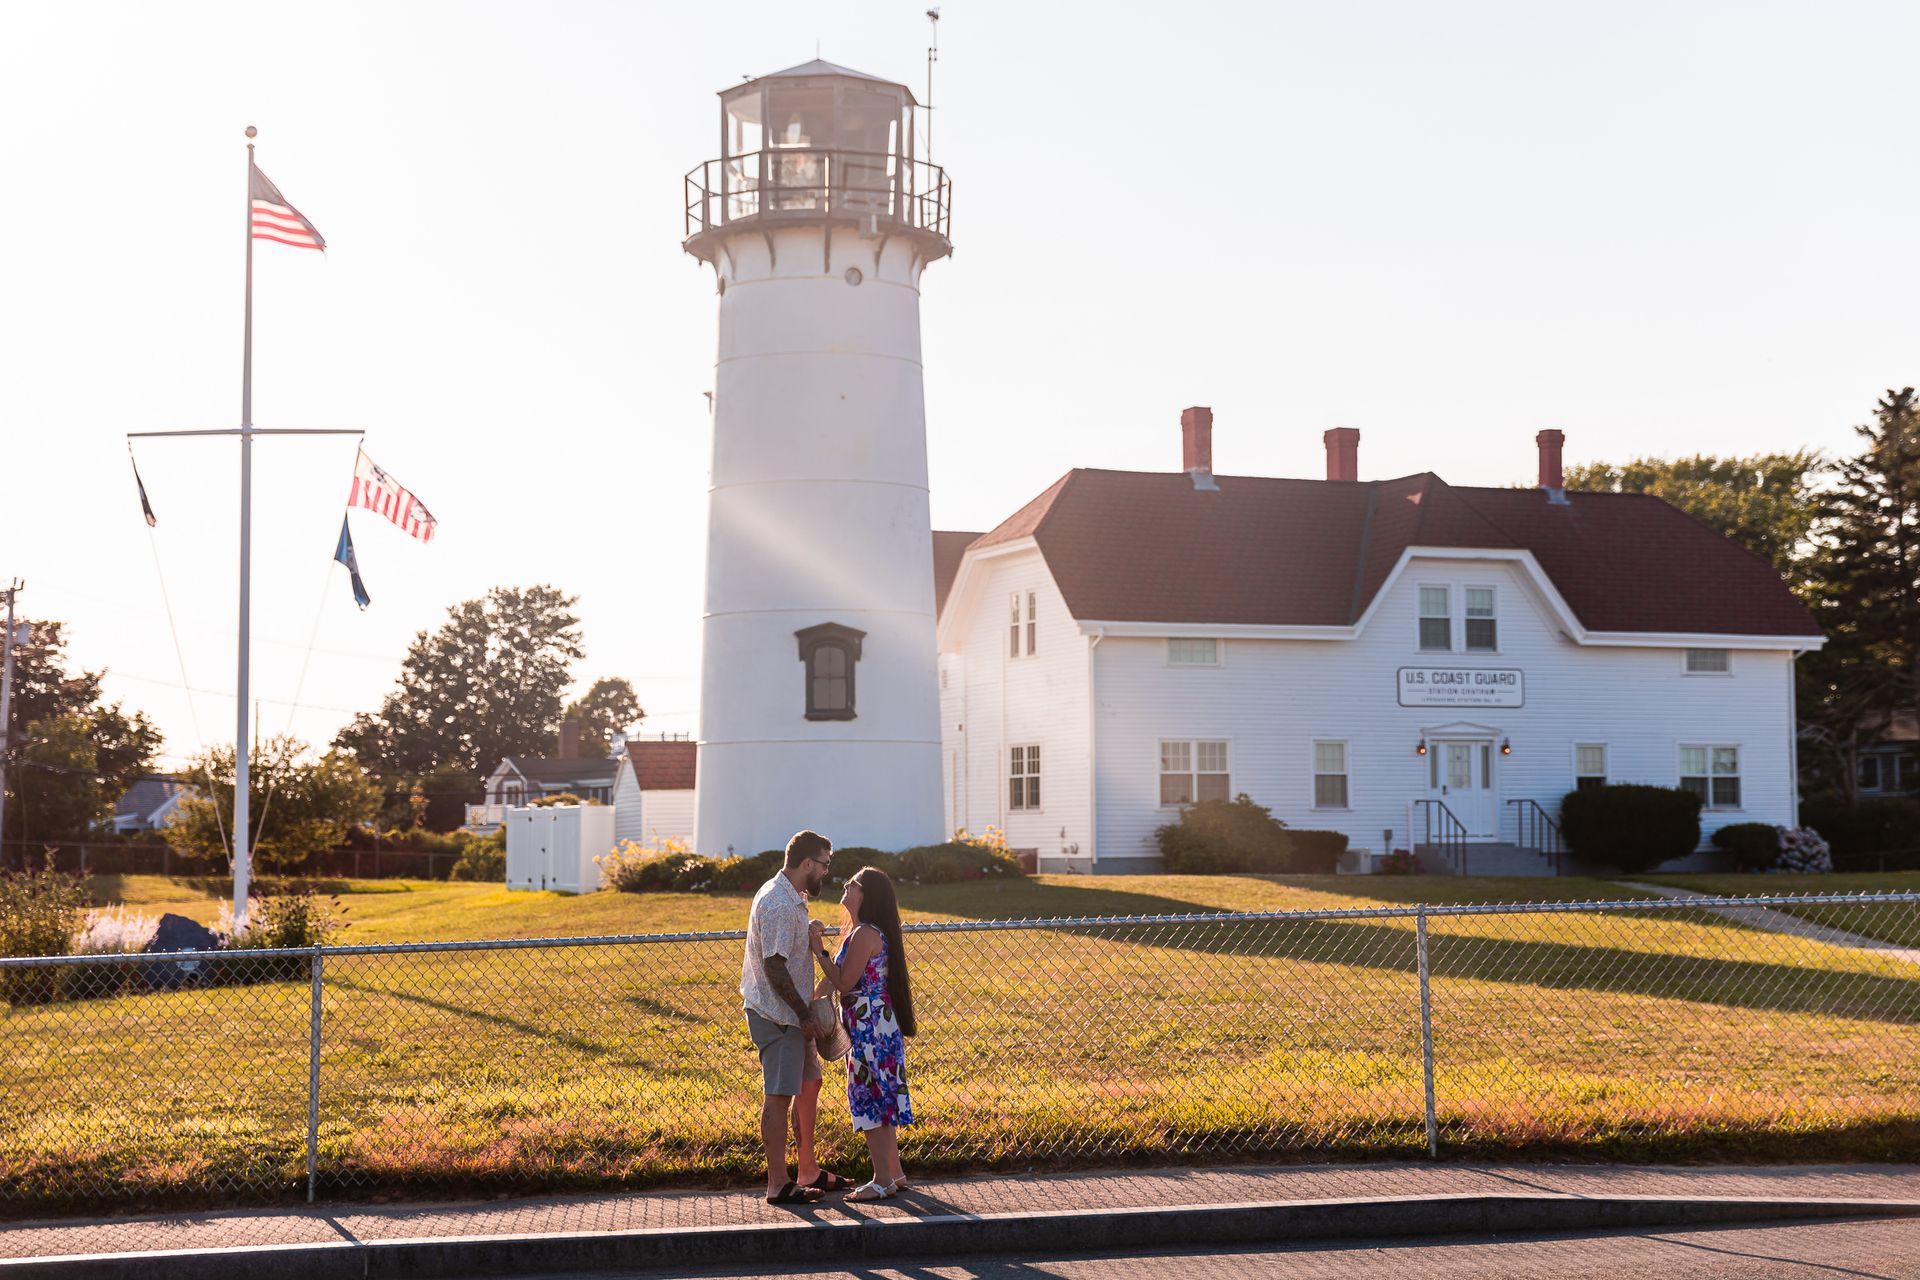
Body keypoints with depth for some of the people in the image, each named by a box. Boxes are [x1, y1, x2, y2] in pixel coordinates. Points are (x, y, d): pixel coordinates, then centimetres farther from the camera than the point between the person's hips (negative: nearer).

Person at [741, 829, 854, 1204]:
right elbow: (775, 968, -24)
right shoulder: (779, 904, -21)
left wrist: (806, 1013, 19)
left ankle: (808, 1171, 26)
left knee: (809, 1084, 17)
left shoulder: (788, 897, 13)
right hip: (776, 1015, -11)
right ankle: (778, 1184, 1)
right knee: (779, 1096, -5)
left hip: (791, 1014, 11)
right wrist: (804, 1014, -18)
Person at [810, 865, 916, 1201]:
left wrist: (819, 950, -14)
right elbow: (850, 980, 14)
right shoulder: (870, 932, 14)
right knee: (879, 1099, 15)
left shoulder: (864, 934, -18)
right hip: (879, 1026, 10)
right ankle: (894, 1174, 22)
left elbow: (844, 983, -18)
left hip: (871, 1031, -10)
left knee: (870, 1100, -4)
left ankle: (882, 1181, 0)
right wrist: (822, 947, 9)